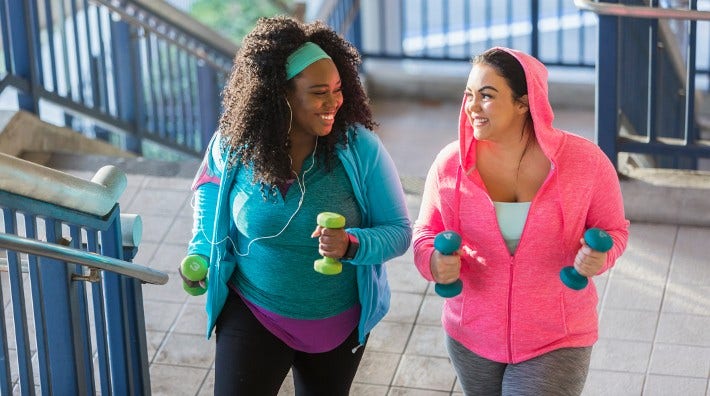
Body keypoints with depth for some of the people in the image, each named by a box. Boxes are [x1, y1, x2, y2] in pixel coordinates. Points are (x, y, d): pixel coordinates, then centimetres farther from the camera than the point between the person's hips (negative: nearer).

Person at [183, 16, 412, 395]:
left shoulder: (360, 147, -19)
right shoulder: (234, 145, -14)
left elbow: (399, 231, -14)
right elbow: (211, 187, 10)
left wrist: (351, 244, -34)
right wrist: (201, 254, -1)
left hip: (339, 322, 1)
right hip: (253, 316, 0)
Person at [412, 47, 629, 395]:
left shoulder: (584, 161, -14)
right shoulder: (451, 163, -9)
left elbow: (612, 229, 0)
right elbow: (426, 232, 3)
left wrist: (597, 257, -23)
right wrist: (434, 261, -21)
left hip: (556, 343, -3)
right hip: (471, 337, 3)